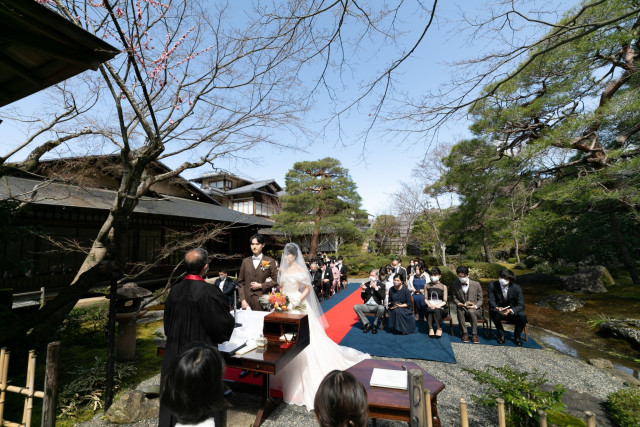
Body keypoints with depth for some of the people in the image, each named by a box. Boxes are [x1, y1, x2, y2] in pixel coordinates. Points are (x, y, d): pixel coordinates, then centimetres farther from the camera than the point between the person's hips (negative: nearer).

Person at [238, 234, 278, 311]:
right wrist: (243, 300, 1)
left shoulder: (270, 261, 4)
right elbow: (240, 282, 10)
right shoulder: (245, 261, 12)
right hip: (247, 301, 2)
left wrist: (261, 285, -7)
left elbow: (276, 280, 1)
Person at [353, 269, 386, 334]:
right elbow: (363, 298, 9)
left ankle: (375, 325, -10)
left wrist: (376, 288, -16)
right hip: (367, 306, 3)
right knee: (355, 307, -22)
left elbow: (382, 297, -9)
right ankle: (367, 324, -9)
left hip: (376, 306, -3)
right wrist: (363, 289, -10)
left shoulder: (381, 285, 3)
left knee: (381, 308, -36)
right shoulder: (366, 284, 10)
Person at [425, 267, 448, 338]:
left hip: (441, 308, -1)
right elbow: (425, 298, 8)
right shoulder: (427, 286, 16)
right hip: (430, 306, 1)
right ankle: (430, 328, -21)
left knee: (436, 310, -36)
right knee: (429, 309, -35)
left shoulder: (443, 286, 10)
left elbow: (444, 301, 2)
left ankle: (439, 328, -14)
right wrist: (429, 304, -13)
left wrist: (438, 306, -17)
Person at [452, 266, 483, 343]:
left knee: (471, 311, -36)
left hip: (475, 309, -1)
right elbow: (454, 298, 8)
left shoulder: (476, 284, -1)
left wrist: (475, 306, -17)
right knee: (460, 310, -34)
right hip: (462, 309, 1)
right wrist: (458, 303, -15)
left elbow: (480, 299, 3)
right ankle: (464, 333, -20)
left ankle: (474, 334, -19)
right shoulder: (455, 285, 1)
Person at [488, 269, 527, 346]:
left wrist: (510, 310, -37)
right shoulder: (492, 285, -13)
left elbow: (521, 305, -16)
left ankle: (517, 337, -2)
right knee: (493, 312, -33)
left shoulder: (516, 288, -13)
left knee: (522, 315, -29)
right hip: (498, 311, -1)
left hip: (512, 313, 1)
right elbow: (491, 300, -14)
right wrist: (497, 308, -38)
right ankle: (501, 335, -10)